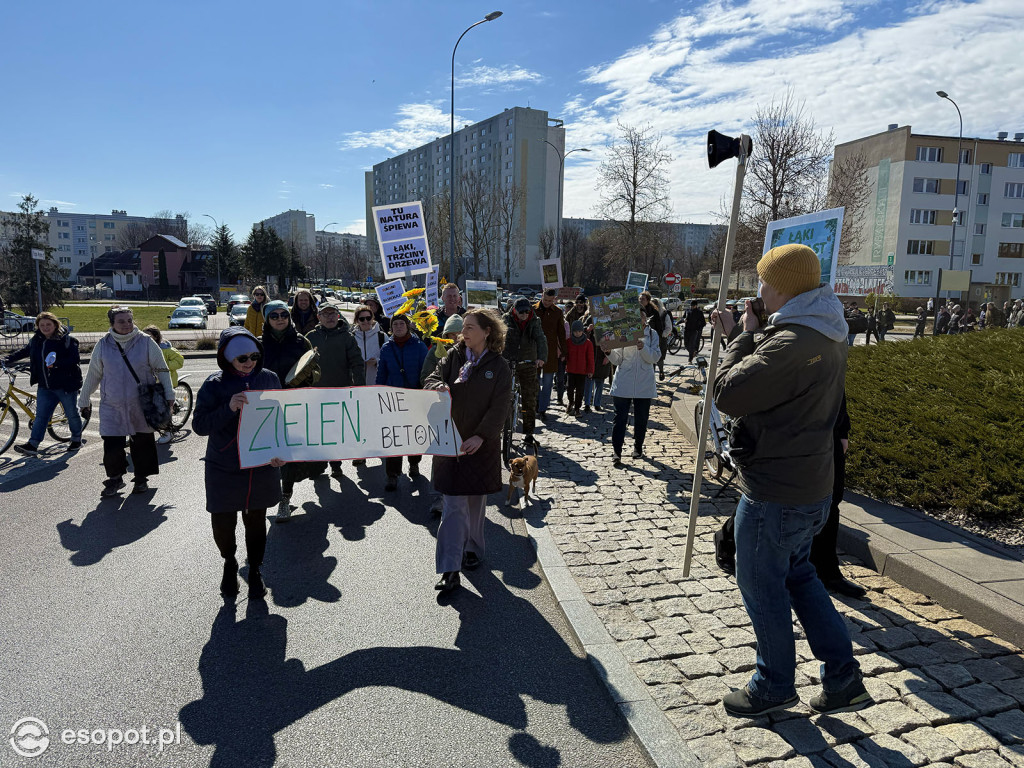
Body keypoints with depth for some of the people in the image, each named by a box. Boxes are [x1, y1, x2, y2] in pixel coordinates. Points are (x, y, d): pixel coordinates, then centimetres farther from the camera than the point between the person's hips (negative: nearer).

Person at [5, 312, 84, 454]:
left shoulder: (67, 340, -10)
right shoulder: (36, 340, 10)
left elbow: (75, 359, -17)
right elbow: (24, 351, 29)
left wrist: (56, 364, -27)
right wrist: (8, 360, 24)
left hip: (66, 385, -5)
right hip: (45, 386, 5)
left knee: (72, 413, 8)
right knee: (41, 415, 4)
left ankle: (76, 439, 26)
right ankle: (32, 444, 6)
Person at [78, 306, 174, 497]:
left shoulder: (145, 342, -3)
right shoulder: (103, 345, 1)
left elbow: (161, 369, 3)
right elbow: (93, 374, 11)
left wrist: (168, 395, 0)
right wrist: (84, 400, 17)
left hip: (141, 405, -1)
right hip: (112, 406, 1)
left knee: (142, 443, 7)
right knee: (111, 446, -3)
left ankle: (141, 478, 26)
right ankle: (115, 478, 20)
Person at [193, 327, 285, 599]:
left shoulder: (270, 379, -2)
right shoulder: (214, 385, -10)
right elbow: (199, 425, -11)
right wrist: (229, 408, -26)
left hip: (262, 467, 2)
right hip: (224, 470, -2)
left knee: (256, 521, 14)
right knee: (222, 525, 2)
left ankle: (255, 570, 36)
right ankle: (229, 563, 34)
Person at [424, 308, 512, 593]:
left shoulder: (499, 367, -4)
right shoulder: (454, 356, 3)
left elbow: (499, 408, -9)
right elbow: (432, 379, -2)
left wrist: (481, 435, -21)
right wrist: (441, 387, -26)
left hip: (481, 444, -1)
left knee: (476, 501, 14)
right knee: (454, 505, -3)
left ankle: (473, 548, 37)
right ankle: (450, 569, 1)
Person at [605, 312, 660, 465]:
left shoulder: (652, 334, 4)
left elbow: (654, 358, -6)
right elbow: (617, 360, 1)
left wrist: (643, 347, -24)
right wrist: (609, 352, -20)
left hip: (644, 383, 2)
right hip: (623, 383, -1)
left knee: (641, 418, 12)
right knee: (620, 417, -6)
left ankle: (638, 447, 30)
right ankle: (616, 451, -5)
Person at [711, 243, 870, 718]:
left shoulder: (791, 343, -26)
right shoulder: (826, 337, 7)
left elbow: (729, 394, -26)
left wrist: (743, 335, -13)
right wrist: (739, 334, 13)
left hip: (775, 494, -10)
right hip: (811, 487, 10)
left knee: (761, 588, 10)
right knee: (797, 575, 25)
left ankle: (774, 687, 30)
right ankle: (843, 679, 32)